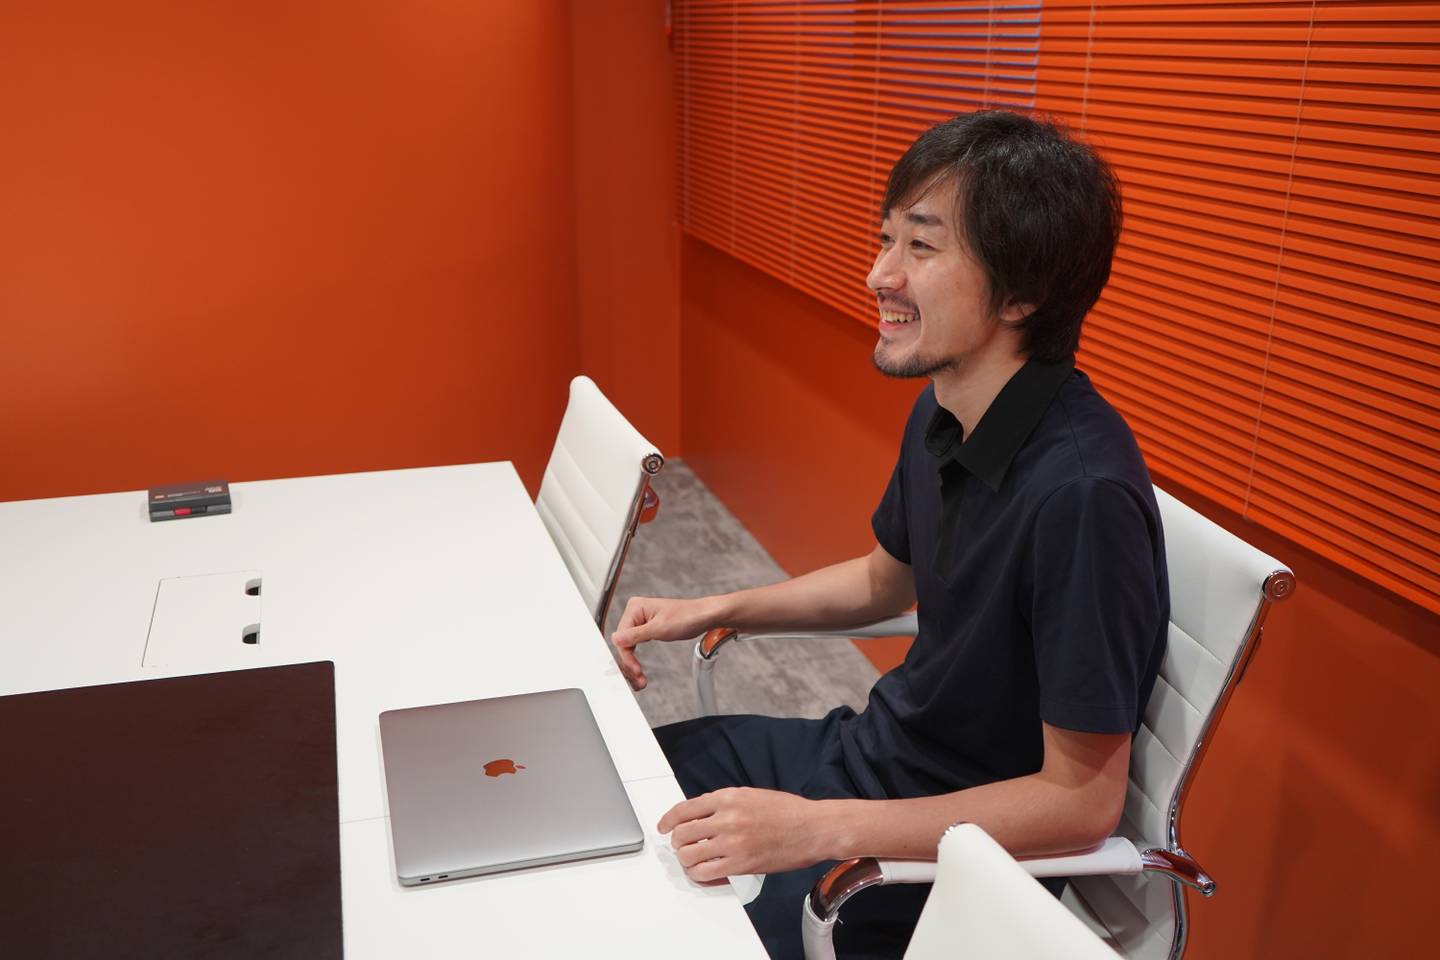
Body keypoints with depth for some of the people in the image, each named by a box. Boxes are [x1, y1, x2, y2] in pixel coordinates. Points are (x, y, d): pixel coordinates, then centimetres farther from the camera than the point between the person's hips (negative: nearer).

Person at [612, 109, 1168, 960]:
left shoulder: (1082, 493, -32)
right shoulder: (943, 413, -5)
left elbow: (1083, 801, -26)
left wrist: (820, 829, -30)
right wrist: (710, 612, 6)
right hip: (872, 750, 8)